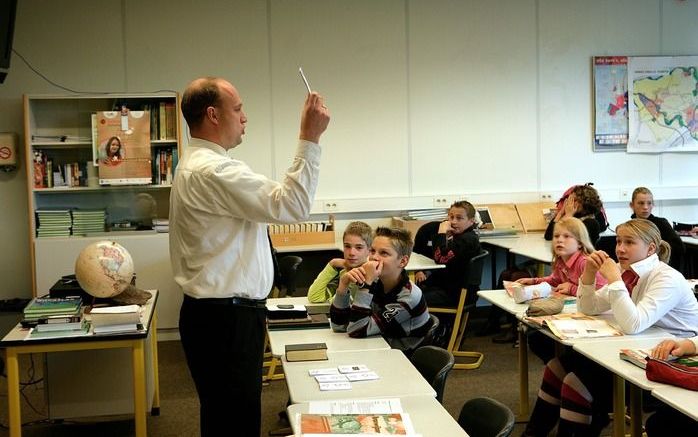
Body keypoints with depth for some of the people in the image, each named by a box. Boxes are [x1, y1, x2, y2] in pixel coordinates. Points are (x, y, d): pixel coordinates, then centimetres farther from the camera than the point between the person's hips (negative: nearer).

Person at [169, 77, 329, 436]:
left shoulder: (196, 164, 16)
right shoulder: (213, 171, -21)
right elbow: (292, 205, -24)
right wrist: (309, 138, -22)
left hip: (217, 313, 11)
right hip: (226, 319, -11)